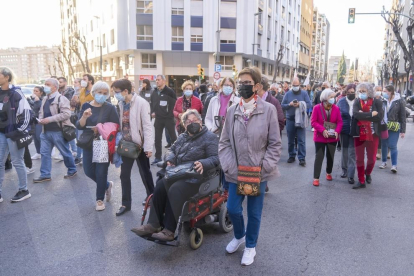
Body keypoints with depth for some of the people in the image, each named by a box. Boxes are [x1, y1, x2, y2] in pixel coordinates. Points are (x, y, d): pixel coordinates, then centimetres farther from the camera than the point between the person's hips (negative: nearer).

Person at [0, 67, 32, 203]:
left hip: (14, 133, -7)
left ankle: (24, 190, 17)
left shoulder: (15, 93, -11)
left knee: (17, 162, 2)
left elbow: (26, 111, -15)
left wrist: (21, 130, -15)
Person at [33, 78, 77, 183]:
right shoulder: (44, 99, 14)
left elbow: (66, 114, -22)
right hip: (46, 131, 8)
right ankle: (45, 174, 16)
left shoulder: (61, 99, -11)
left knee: (65, 152, 5)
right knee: (44, 153, 8)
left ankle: (72, 170, 23)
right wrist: (41, 119, 2)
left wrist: (49, 119, -22)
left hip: (58, 132, -8)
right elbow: (41, 112, 25)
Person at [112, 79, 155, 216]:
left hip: (139, 144, -6)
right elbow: (120, 124, 13)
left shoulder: (141, 103, -14)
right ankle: (126, 203, 20)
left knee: (145, 173, 9)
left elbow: (147, 126, -16)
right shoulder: (121, 104, 6)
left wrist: (148, 147, -18)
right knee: (124, 174, 8)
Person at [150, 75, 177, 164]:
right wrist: (152, 112, 8)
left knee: (173, 137, 4)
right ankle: (158, 157, 20)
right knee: (157, 138, 9)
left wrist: (170, 111, -11)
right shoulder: (154, 92, 10)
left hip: (168, 118, -6)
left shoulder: (169, 91, -9)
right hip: (158, 118, 6)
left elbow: (175, 102, -8)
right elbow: (152, 103, 21)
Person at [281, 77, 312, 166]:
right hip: (290, 119, 2)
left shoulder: (304, 93, 1)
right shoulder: (288, 94, 4)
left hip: (301, 119, -2)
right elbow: (282, 105, 1)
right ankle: (291, 156, 23)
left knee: (301, 140, -3)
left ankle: (302, 158, 2)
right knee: (290, 140, 10)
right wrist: (290, 104, -16)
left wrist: (300, 104, -18)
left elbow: (309, 105, -4)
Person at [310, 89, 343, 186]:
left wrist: (337, 131, -18)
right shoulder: (317, 108, -11)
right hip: (320, 137, -3)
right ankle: (316, 178, 3)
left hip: (333, 137, 3)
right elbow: (313, 122, -13)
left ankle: (329, 173, 38)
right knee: (319, 157, -3)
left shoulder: (336, 108, -2)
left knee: (330, 156, 16)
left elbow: (339, 122, 0)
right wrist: (322, 130, -25)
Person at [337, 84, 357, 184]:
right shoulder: (341, 102, 0)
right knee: (344, 151, 14)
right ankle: (344, 170, 31)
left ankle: (351, 175, 1)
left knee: (352, 153, -4)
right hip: (344, 130, 2)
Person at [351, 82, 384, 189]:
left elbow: (380, 116, -16)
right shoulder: (357, 102, 3)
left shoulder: (377, 102, -1)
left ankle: (368, 173, 40)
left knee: (372, 158, 10)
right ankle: (361, 181, 17)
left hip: (373, 134, -1)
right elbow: (356, 114, -16)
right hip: (359, 134, 1)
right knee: (359, 158, 5)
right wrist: (371, 114, -17)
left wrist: (363, 115, -15)